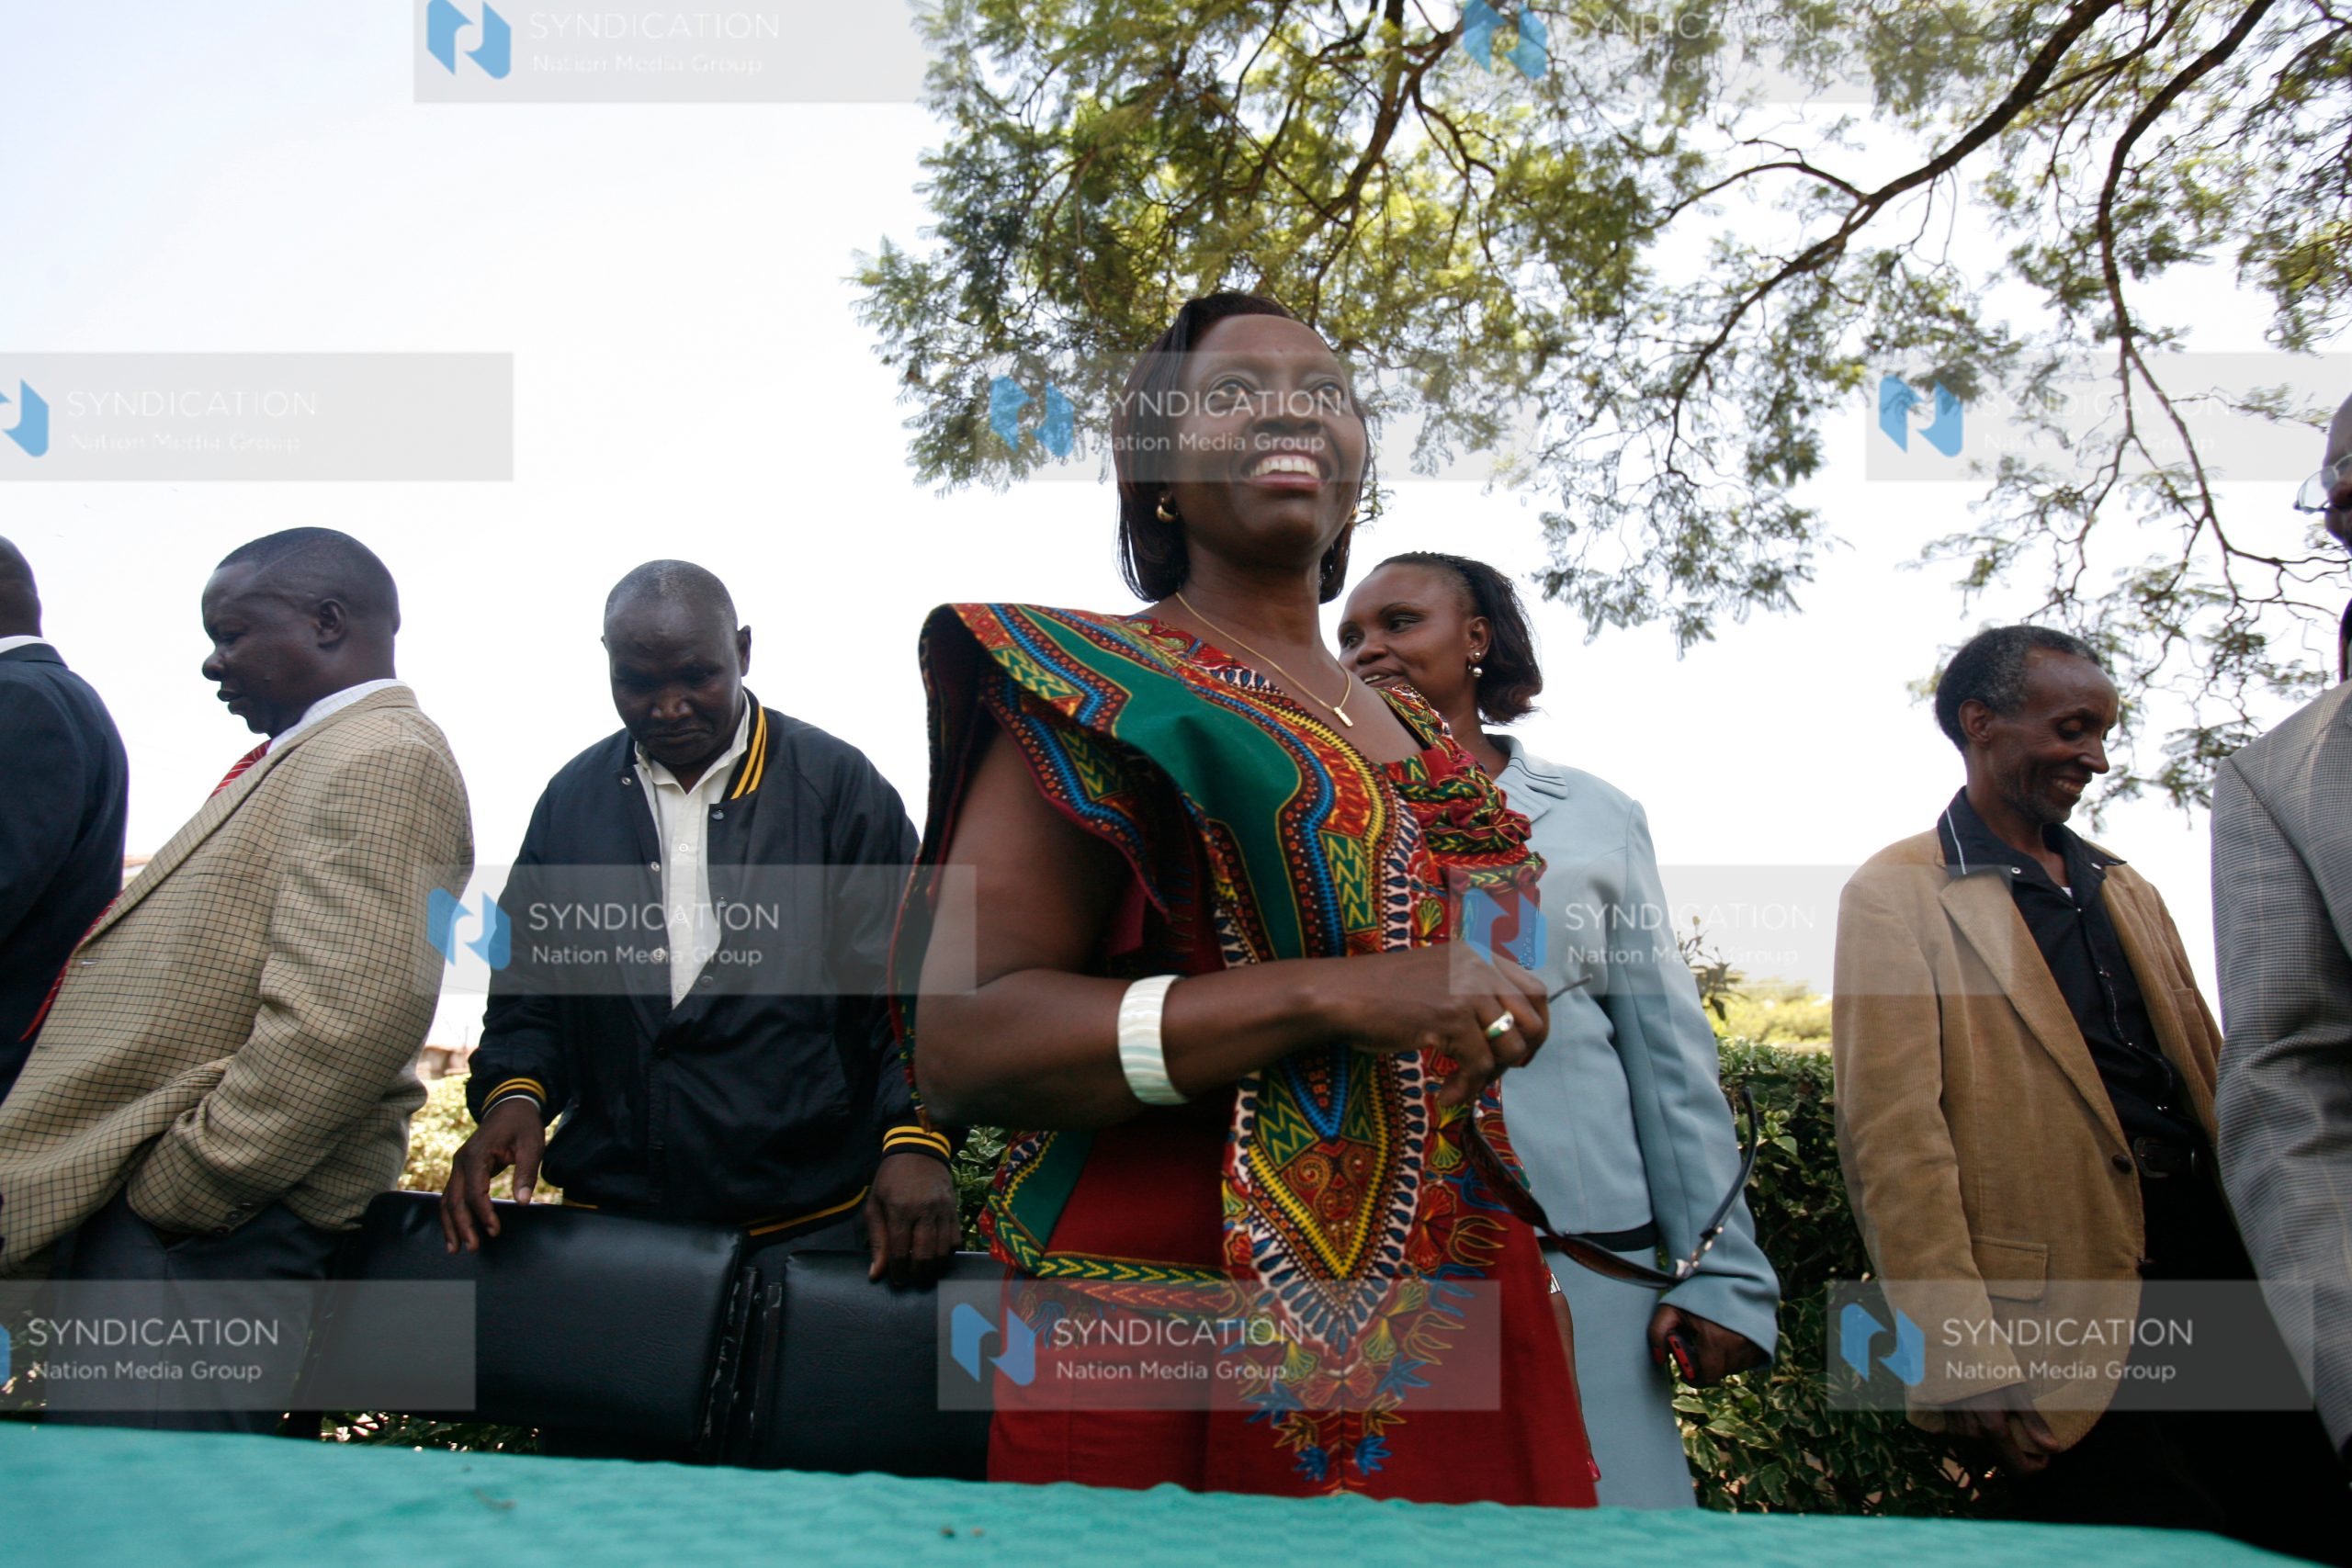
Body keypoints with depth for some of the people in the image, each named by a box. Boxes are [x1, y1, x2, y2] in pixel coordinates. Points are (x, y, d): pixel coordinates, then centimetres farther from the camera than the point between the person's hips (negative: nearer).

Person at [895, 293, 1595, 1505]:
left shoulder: (1418, 737, 14)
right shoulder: (1096, 690, -6)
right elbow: (959, 1044, -17)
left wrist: (1525, 1294, 21)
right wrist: (1330, 996, -24)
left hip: (1442, 1347, 6)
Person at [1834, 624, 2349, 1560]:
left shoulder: (2124, 890, 20)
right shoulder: (1897, 894, -4)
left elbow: (2209, 1079, 21)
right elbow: (1894, 1139, -11)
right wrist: (1964, 1365, -16)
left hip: (2222, 1271, 7)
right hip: (2070, 1317, -6)